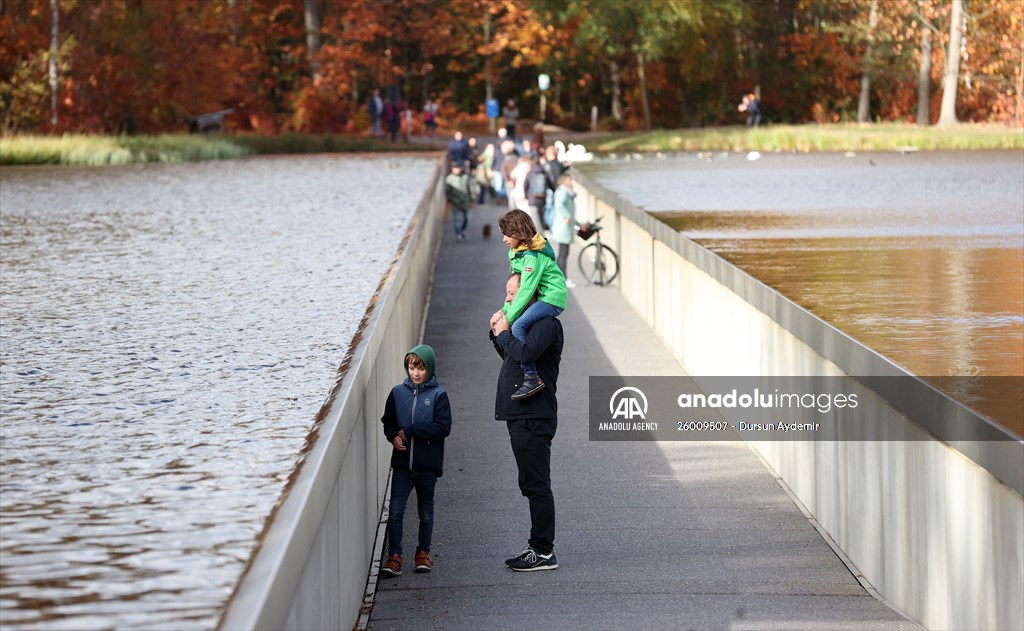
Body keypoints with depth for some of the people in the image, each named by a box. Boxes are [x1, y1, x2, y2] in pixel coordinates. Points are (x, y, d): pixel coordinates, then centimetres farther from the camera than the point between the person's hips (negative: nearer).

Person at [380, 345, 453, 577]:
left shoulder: (438, 395, -5)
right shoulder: (398, 392, 4)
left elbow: (443, 427, -14)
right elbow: (388, 421, 13)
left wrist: (410, 430, -16)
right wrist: (393, 436, -9)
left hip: (428, 465, -1)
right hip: (402, 463, 2)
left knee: (426, 511, 13)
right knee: (395, 510, -8)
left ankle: (423, 552, 27)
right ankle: (394, 557, -5)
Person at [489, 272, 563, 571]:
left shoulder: (546, 323, -13)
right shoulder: (527, 321, 19)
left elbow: (525, 352, -29)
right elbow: (512, 357, 26)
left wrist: (504, 334, -13)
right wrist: (497, 334, 10)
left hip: (534, 418, -11)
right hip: (520, 416, 11)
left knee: (536, 485, -8)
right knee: (531, 485, 14)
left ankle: (544, 552, -6)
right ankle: (537, 547, 21)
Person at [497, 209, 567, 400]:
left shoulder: (533, 257, -21)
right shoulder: (516, 251, 9)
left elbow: (525, 291, -22)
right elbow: (515, 284, 14)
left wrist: (508, 318, -18)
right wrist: (505, 311, 4)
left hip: (552, 299, -11)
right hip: (539, 297, 11)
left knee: (517, 326, -26)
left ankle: (532, 378, -26)